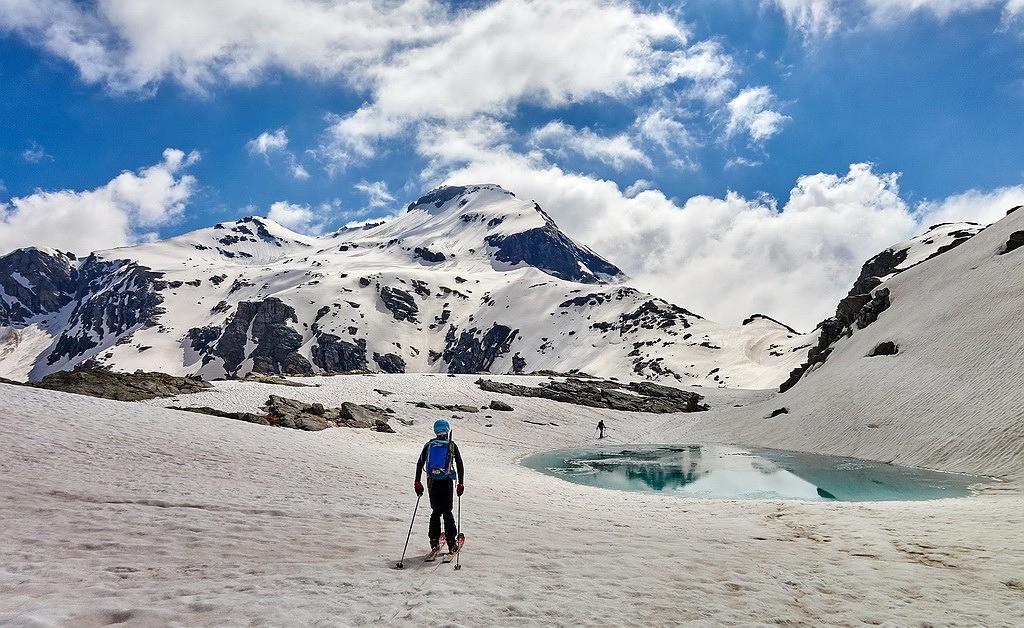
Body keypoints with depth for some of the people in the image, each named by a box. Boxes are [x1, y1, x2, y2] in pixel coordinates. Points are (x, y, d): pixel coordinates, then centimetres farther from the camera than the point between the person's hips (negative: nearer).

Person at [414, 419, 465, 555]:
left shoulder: (429, 445, 7)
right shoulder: (452, 445, 2)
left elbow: (419, 464, 6)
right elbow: (460, 465, 1)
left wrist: (417, 482, 11)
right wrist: (460, 484, 6)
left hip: (432, 482, 2)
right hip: (446, 482, -2)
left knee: (436, 511, 15)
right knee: (447, 512, 5)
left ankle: (434, 541, 9)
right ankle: (452, 543, 2)